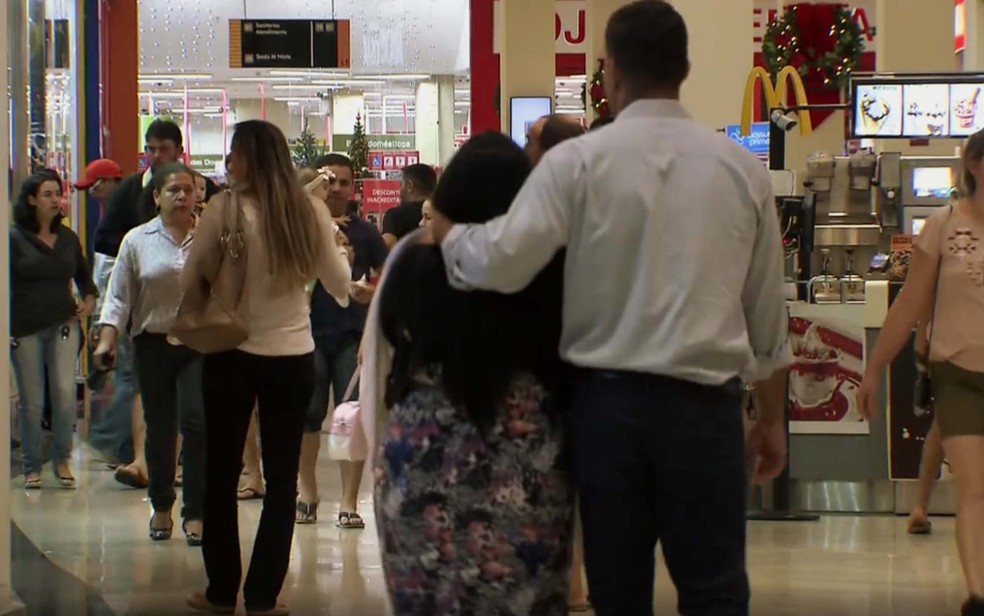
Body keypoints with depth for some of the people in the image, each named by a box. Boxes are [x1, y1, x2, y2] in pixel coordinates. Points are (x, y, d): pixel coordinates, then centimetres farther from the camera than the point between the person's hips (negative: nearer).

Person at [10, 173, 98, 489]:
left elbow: (83, 275, 26)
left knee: (65, 393, -9)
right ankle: (32, 467, 15)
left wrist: (89, 301, 10)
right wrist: (8, 327, -12)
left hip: (63, 324, 3)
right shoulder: (14, 238, -3)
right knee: (31, 401, 2)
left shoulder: (68, 238, 10)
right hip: (25, 329, -3)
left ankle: (62, 460, 7)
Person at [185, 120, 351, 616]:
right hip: (294, 356, 2)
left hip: (233, 355, -2)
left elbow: (190, 281, -3)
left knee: (222, 473, 12)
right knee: (282, 477, 10)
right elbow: (340, 284, 5)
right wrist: (336, 248, 23)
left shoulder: (224, 210, -13)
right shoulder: (311, 214, -5)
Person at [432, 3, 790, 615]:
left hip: (609, 400, -1)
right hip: (704, 404, 1)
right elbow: (767, 309, 10)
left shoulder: (578, 160, -4)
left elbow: (502, 263, -13)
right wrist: (773, 417, 19)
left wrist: (445, 231, 8)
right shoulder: (742, 168, 5)